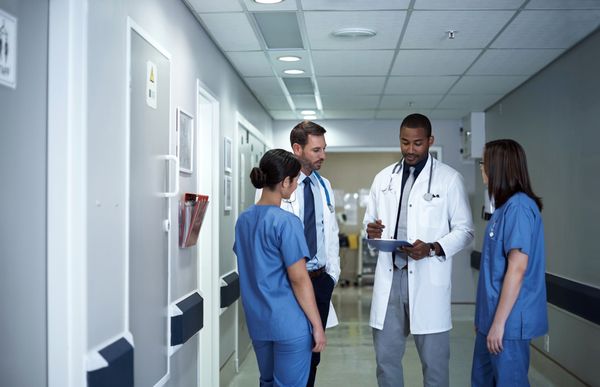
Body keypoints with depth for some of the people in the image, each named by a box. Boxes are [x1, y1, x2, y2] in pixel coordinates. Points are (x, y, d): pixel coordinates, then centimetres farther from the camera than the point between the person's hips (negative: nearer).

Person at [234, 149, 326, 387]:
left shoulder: (243, 219, 6)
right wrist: (317, 325, -10)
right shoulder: (286, 222, -17)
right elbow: (299, 279, -17)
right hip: (289, 323, -7)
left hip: (256, 321, 7)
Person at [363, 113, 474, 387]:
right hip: (389, 276, 4)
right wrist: (371, 230, -6)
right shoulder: (384, 178, 12)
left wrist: (433, 248, -17)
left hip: (428, 278, -3)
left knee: (434, 360, 4)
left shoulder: (449, 179, 0)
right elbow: (369, 221, 18)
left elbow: (464, 230, 0)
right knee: (386, 357, 10)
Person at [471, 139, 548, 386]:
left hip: (508, 320, -9)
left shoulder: (518, 206, -17)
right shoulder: (505, 206, 12)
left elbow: (517, 269, -21)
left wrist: (499, 322, -20)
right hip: (493, 318, 9)